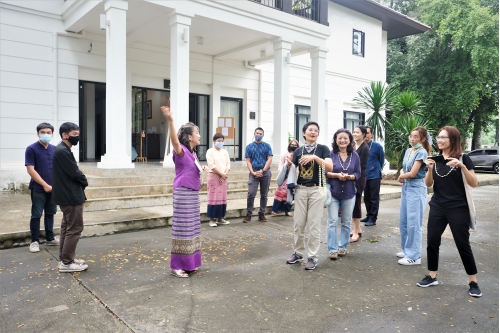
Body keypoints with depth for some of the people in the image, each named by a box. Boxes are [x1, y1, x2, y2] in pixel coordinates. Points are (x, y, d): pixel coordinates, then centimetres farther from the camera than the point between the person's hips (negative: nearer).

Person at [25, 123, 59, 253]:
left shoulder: (55, 149, 7)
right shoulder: (31, 149, -7)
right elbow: (30, 170, -12)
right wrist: (45, 185, -15)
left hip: (53, 188, 5)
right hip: (38, 189, -5)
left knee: (50, 214, 13)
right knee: (36, 215, 2)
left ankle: (50, 238, 24)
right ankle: (34, 241, 13)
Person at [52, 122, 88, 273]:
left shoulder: (62, 150, 15)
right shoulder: (63, 151, -19)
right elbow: (75, 173, -20)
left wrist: (81, 183, -1)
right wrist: (85, 182, -2)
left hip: (67, 195, 11)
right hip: (71, 196, -11)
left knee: (67, 227, 16)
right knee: (75, 228, -4)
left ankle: (65, 259, 25)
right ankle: (66, 262, 3)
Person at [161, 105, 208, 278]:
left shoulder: (192, 153, 12)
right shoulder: (181, 151, -12)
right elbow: (174, 141, -37)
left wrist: (202, 170, 24)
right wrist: (170, 121, -49)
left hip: (193, 193, 9)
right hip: (183, 193, -9)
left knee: (191, 228, 14)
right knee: (182, 228, -3)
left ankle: (187, 263, 26)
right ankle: (176, 266, 7)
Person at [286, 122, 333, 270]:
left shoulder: (322, 148, 0)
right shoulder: (298, 151, 9)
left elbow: (330, 168, -12)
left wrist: (315, 157, -23)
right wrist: (289, 164, -13)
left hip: (316, 190, -3)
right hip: (300, 189, 3)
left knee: (314, 225, 0)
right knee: (298, 223, 7)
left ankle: (313, 257, 10)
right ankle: (298, 253, 22)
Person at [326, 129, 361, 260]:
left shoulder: (355, 155, 2)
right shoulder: (331, 154, -6)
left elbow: (358, 173, 3)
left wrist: (350, 176, -17)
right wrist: (337, 175, -21)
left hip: (349, 193, 3)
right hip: (333, 192, -3)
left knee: (346, 222, 11)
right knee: (332, 221, -4)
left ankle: (343, 247, 24)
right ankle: (333, 249, 4)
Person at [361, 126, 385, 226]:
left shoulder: (377, 146, -10)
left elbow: (382, 159, 4)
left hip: (374, 176, -5)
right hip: (364, 176, 5)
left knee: (374, 198, 1)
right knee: (366, 198, 13)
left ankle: (372, 219, 6)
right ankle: (369, 216, 26)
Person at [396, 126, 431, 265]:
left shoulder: (422, 152, -13)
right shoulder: (408, 151, 11)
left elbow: (412, 173, -18)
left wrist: (401, 176, 0)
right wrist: (402, 175, -6)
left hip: (416, 189, -8)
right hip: (406, 187, 8)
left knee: (413, 223, -5)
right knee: (403, 221, 14)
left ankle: (414, 256, 2)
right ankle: (406, 250, 27)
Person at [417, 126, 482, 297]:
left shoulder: (463, 158, -6)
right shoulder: (436, 159, 6)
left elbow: (474, 183, -11)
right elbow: (428, 184, 3)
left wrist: (462, 166, -25)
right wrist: (430, 169, -14)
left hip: (458, 209, -4)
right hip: (437, 207, 4)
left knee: (463, 244, 1)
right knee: (432, 241, 4)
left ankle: (473, 282, 16)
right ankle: (432, 276, 18)